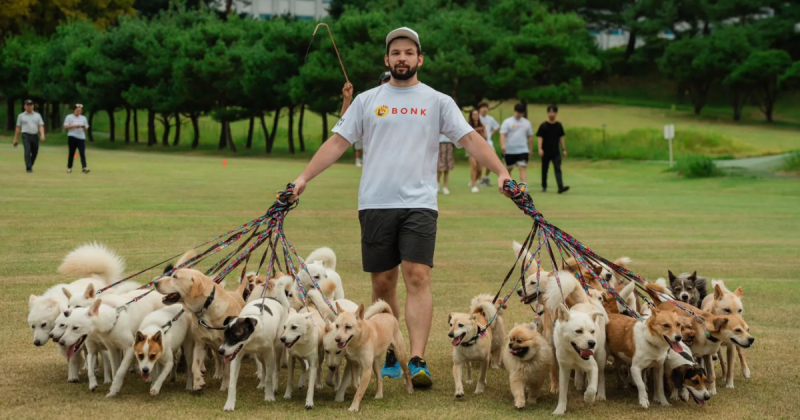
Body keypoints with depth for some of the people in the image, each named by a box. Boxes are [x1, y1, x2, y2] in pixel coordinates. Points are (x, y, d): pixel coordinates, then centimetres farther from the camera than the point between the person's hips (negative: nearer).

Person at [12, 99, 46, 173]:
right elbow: (18, 128, 10)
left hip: (35, 136, 3)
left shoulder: (37, 115, 13)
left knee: (35, 153, 7)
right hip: (26, 136, -3)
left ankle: (30, 166, 29)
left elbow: (41, 126, 3)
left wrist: (42, 135, -14)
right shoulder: (21, 116, 9)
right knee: (27, 151, -18)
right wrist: (16, 139, 8)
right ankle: (28, 168, -19)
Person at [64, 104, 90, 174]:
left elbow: (86, 129, 14)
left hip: (81, 137, 2)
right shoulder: (69, 117, 4)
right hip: (72, 137, -2)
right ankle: (69, 168, 13)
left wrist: (83, 127, -10)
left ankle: (84, 168, -20)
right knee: (71, 153, 3)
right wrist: (74, 126, -16)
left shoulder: (83, 118, 14)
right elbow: (65, 126, -5)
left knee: (82, 153, -10)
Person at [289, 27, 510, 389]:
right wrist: (304, 177, -1)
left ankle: (417, 361, -17)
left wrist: (501, 171, -13)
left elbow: (470, 139, 1)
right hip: (375, 205, 2)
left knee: (418, 278, -14)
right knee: (383, 283, 6)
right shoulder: (367, 100, 11)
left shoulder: (438, 101, 7)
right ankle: (389, 356, 20)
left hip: (419, 204, -2)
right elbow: (338, 142, 9)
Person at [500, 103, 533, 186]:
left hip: (523, 150, 1)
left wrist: (530, 150, 16)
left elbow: (530, 137, 17)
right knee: (508, 169, 11)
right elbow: (502, 135, -11)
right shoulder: (507, 122, -1)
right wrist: (503, 145, -28)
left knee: (523, 168, -14)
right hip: (510, 151, -1)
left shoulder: (526, 123, 10)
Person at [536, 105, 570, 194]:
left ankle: (560, 187, -20)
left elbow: (561, 138, 13)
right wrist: (540, 149, -19)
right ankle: (544, 187, 21)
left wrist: (564, 149, 12)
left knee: (558, 169, -9)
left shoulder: (559, 125, 6)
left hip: (556, 152, 2)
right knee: (544, 170, 8)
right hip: (546, 152, -2)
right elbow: (540, 138, -6)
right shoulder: (543, 126, -3)